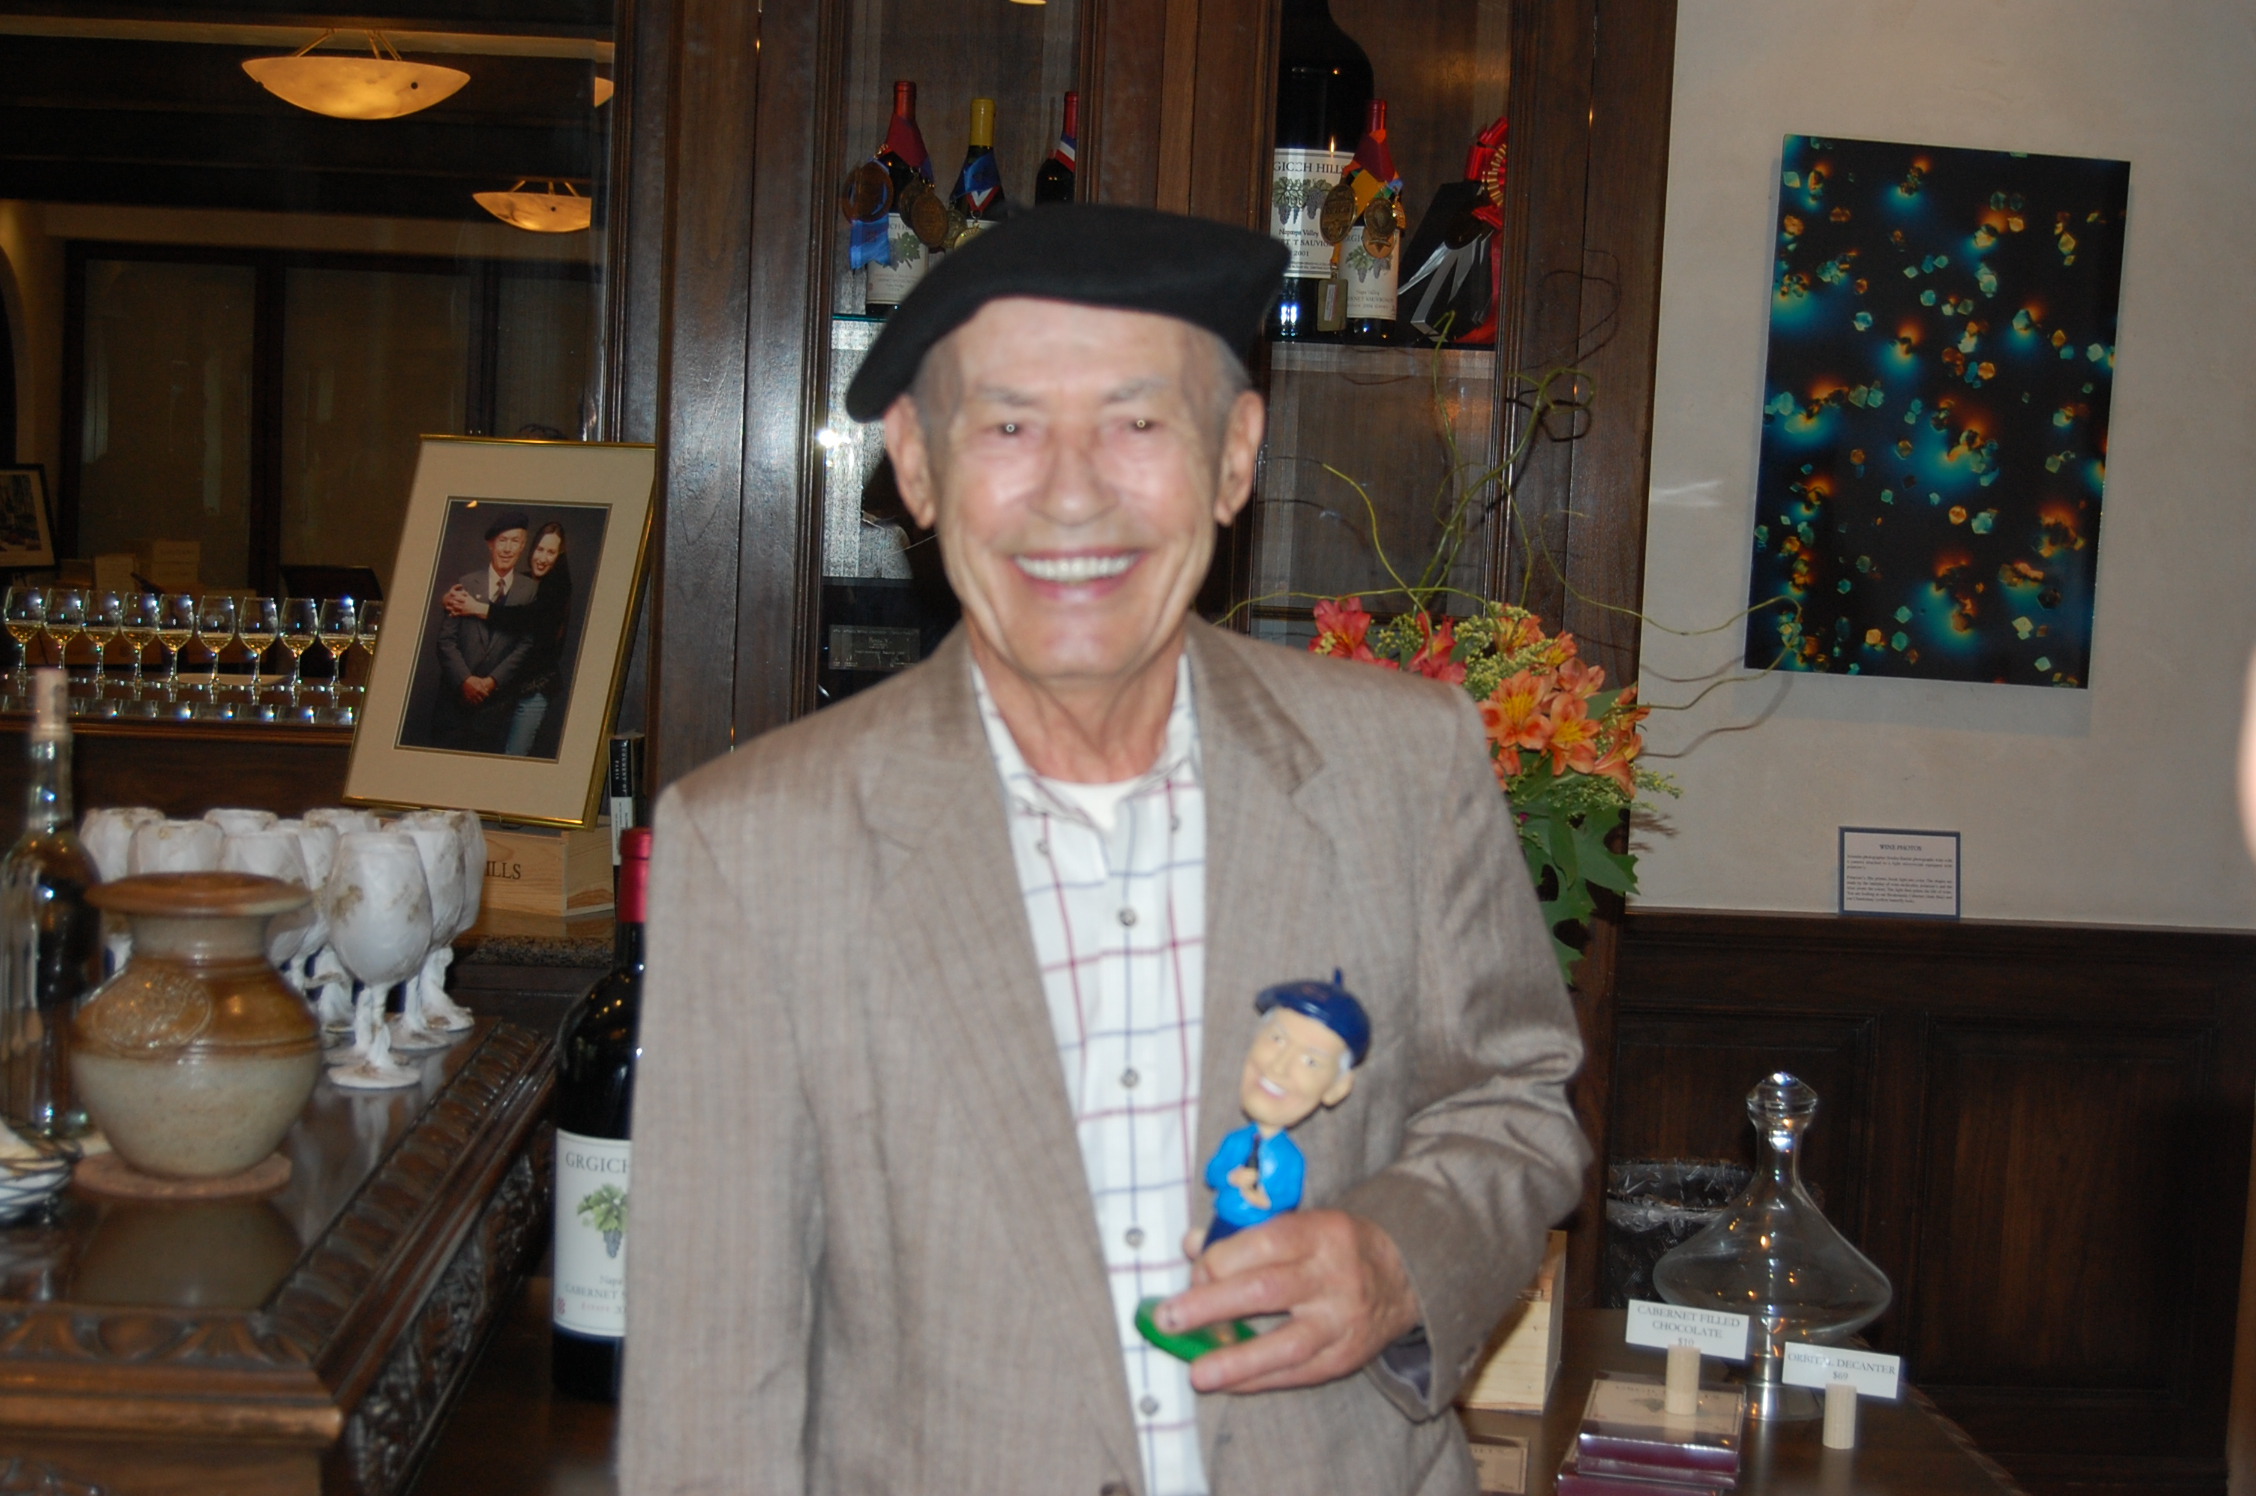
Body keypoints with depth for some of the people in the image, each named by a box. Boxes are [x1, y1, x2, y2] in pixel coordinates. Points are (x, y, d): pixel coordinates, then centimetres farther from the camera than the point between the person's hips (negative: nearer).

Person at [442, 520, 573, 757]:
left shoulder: (557, 588, -2)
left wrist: (478, 609, -24)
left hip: (532, 690, -4)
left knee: (512, 758, -5)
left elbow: (530, 617, -22)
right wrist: (448, 599, -16)